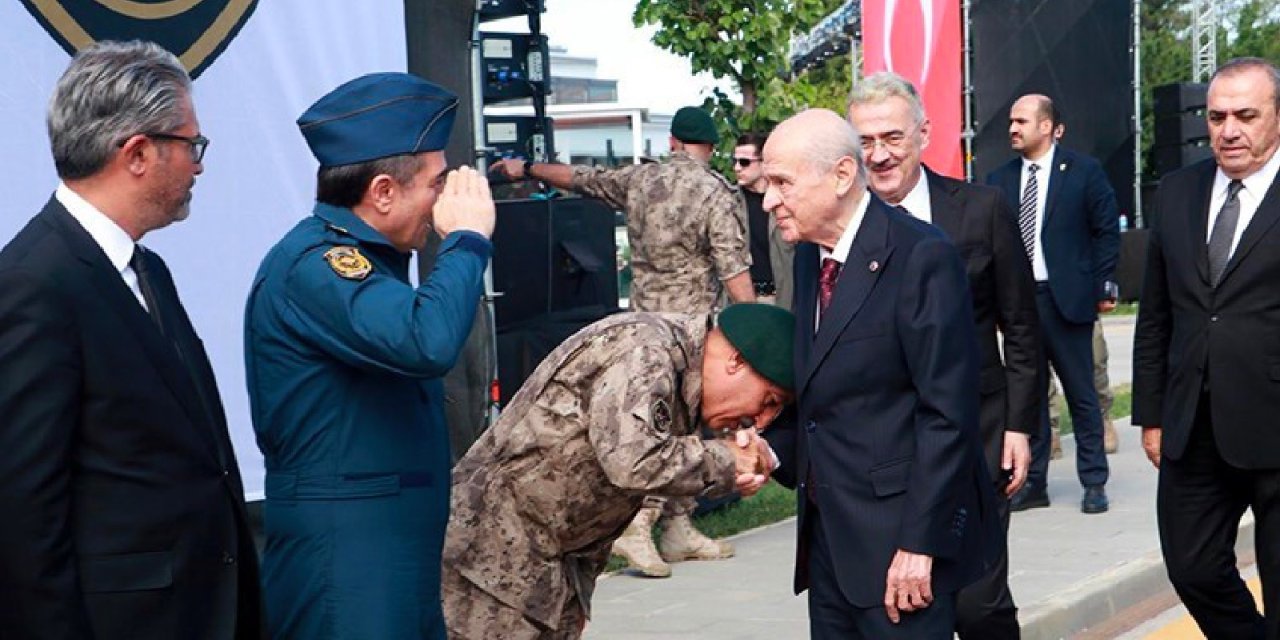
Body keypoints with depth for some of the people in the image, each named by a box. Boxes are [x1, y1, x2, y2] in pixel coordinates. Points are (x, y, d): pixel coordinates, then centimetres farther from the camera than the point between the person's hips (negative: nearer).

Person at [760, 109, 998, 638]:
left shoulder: (920, 257, -15)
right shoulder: (810, 257, 11)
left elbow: (948, 415, -18)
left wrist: (919, 545, -19)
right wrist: (774, 451, 0)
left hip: (898, 535, -8)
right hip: (827, 533, 8)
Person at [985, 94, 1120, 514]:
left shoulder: (1083, 172, -1)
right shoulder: (1000, 180, 7)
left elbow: (1106, 231, 0)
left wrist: (1103, 287, -5)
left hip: (1066, 300, -3)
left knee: (1081, 394, 4)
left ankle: (1094, 483, 12)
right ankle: (1033, 483, 16)